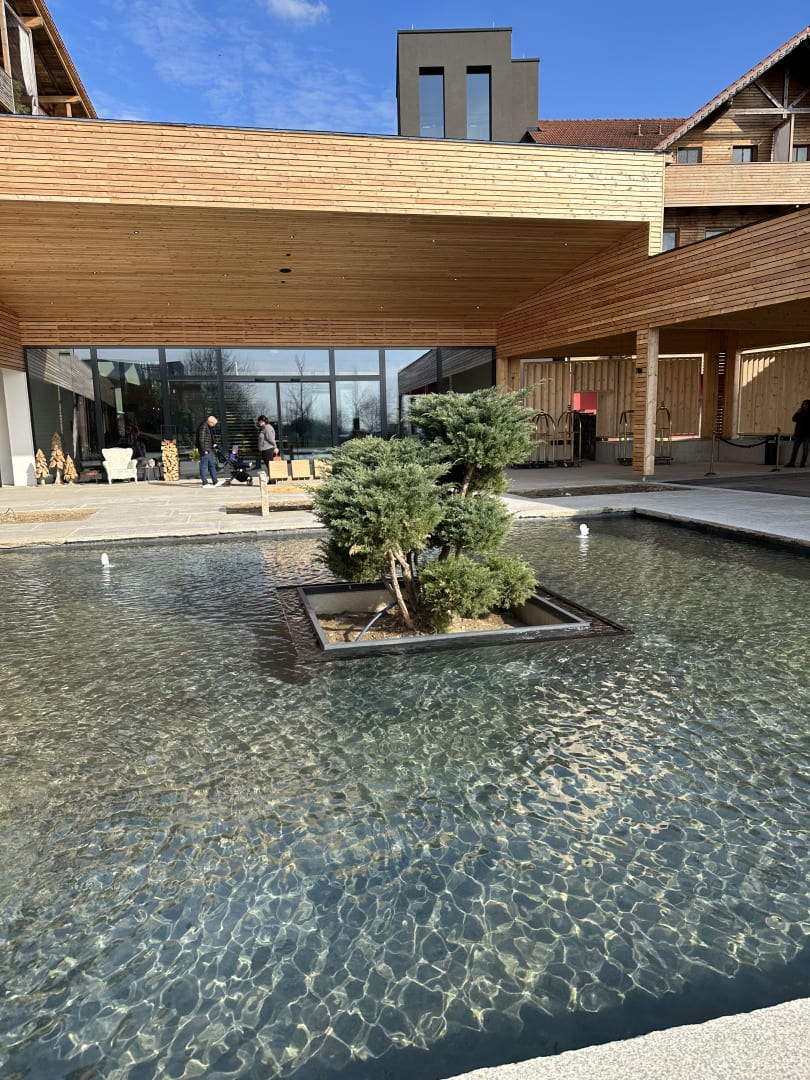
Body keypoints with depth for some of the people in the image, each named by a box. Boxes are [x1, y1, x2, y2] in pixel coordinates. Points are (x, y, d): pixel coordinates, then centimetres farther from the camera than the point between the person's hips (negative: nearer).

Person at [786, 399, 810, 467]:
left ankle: (802, 463, 7)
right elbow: (794, 419, 3)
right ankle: (791, 463, 0)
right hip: (798, 433, 3)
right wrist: (797, 413, -9)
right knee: (795, 449, 1)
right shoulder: (800, 412, 8)